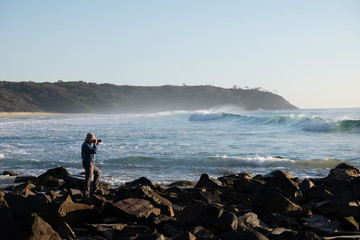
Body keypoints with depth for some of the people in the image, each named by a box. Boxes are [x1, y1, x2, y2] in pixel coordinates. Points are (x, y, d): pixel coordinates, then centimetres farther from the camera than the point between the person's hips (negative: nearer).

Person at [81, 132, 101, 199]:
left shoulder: (88, 144, 12)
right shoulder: (85, 145, -21)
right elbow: (94, 151, -28)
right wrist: (95, 144, -18)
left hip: (91, 163, 11)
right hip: (88, 164, -11)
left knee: (97, 172, 27)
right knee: (88, 179, -8)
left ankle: (94, 188, 30)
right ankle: (86, 195, -6)